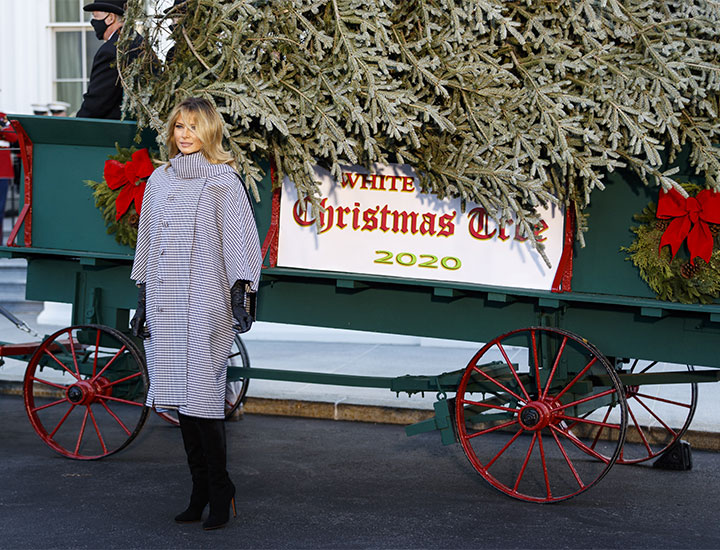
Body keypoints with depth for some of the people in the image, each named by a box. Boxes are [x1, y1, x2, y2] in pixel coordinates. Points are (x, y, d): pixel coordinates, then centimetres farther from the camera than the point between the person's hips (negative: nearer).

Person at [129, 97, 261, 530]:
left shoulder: (224, 182, -1)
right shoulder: (159, 180, 16)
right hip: (166, 302, 6)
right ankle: (201, 492, 13)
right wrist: (143, 301, 16)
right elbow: (147, 242, 19)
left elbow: (239, 239, -5)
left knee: (203, 395, -10)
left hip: (205, 305, -6)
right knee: (181, 396, 5)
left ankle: (220, 491, 1)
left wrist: (239, 295, -14)